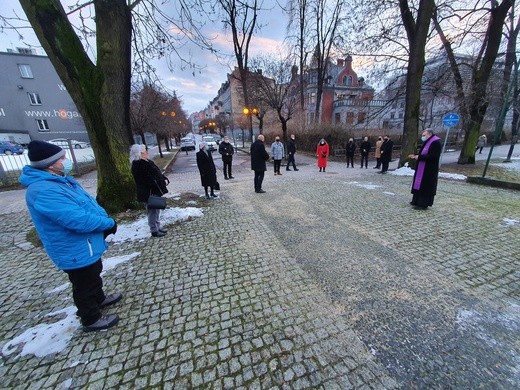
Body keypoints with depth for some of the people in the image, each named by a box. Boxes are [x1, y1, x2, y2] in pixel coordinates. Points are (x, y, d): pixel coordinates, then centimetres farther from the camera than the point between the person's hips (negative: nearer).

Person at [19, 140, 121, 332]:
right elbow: (79, 220, -34)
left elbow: (88, 202, 8)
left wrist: (105, 219, -5)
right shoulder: (44, 191, -31)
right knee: (85, 285, 11)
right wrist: (109, 223, -19)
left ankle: (99, 298, 52)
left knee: (93, 276, 29)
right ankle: (91, 319, 33)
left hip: (86, 245, 10)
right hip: (77, 251, -10)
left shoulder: (60, 179, 3)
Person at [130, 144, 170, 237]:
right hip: (149, 193, -10)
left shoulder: (148, 161, 13)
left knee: (156, 209, 18)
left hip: (156, 191, 10)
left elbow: (157, 172, 17)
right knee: (152, 211, 0)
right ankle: (154, 230, 12)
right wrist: (162, 183, -21)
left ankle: (158, 227, 31)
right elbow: (147, 180, -23)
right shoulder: (137, 165, -16)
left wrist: (165, 179, 0)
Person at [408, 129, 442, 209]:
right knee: (419, 185, 13)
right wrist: (415, 156, 6)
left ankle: (423, 204, 2)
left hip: (429, 170, -10)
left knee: (426, 186, -4)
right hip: (423, 169, 10)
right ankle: (417, 201, 22)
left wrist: (419, 157, -21)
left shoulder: (436, 143, -14)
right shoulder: (427, 142, 15)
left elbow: (433, 156, -24)